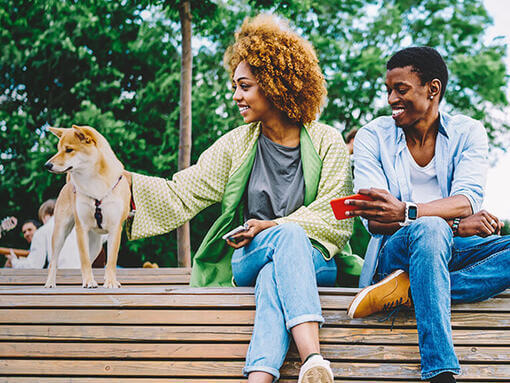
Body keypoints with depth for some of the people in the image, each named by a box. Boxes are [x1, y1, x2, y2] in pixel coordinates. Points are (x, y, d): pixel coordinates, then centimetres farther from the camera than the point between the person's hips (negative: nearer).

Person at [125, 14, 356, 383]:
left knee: (273, 276, -37)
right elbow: (180, 195, 5)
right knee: (288, 237, -36)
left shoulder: (327, 141, 3)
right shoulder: (236, 145, 8)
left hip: (314, 260, 0)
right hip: (249, 259, 0)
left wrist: (271, 225, -11)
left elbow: (334, 217, -2)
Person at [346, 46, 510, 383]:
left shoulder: (468, 132, 8)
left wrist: (406, 212, -30)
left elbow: (468, 201, -10)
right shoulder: (373, 136, 5)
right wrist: (454, 224, -19)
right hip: (397, 251, -2)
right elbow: (374, 221, -7)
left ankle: (408, 291, -31)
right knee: (431, 229, -37)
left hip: (458, 252, 3)